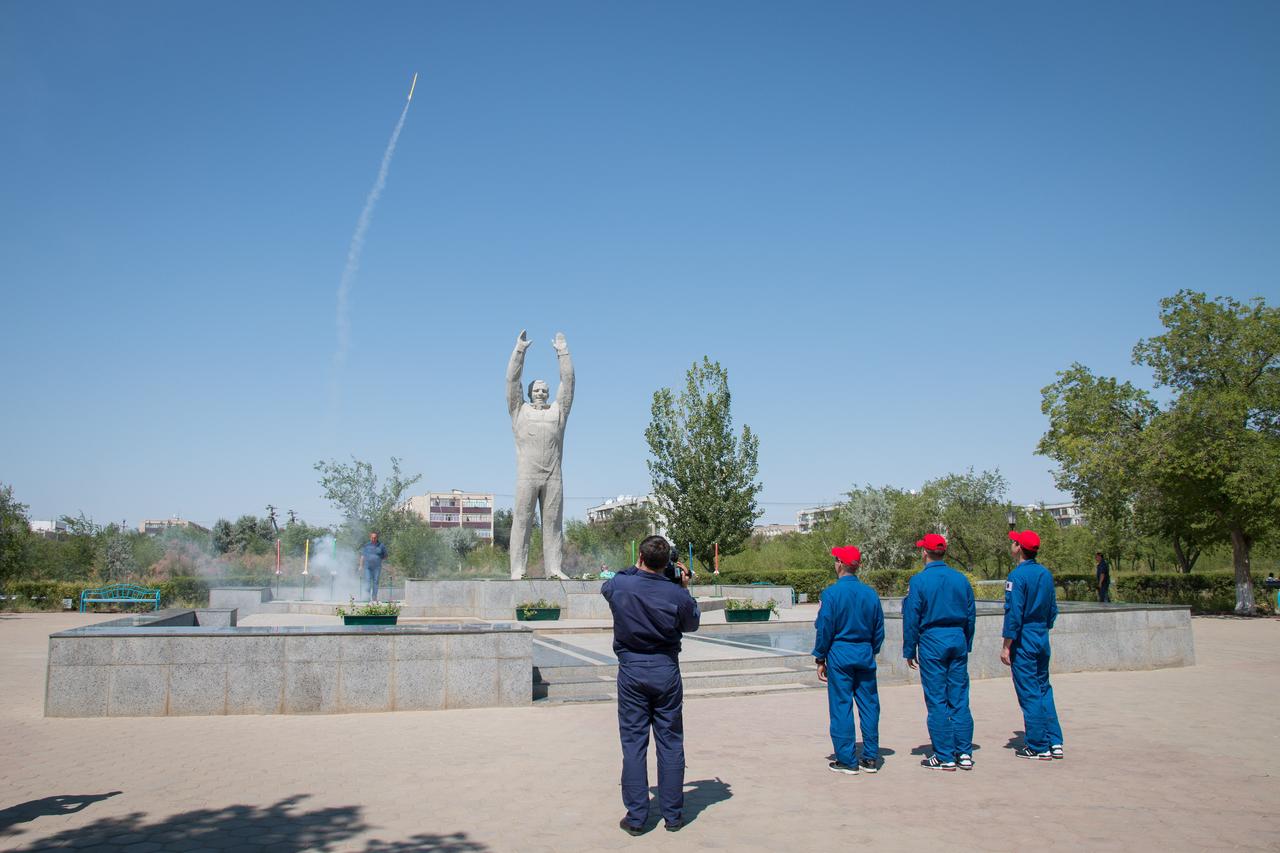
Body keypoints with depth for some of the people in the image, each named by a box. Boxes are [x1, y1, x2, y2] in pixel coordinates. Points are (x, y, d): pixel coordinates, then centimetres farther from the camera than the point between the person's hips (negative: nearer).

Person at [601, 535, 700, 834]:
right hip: (666, 672, 0)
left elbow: (605, 587, 17)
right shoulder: (677, 594, -11)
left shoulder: (620, 585, -10)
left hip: (631, 671, 0)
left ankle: (635, 816, 9)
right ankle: (673, 814, 16)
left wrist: (637, 569, 19)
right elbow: (692, 624, 9)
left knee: (633, 744, 6)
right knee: (671, 743, 9)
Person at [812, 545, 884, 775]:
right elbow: (879, 630, 9)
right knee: (869, 705, 10)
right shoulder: (870, 593, 3)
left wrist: (820, 659, -1)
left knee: (841, 707, 2)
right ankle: (871, 758, 16)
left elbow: (824, 628, -9)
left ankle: (846, 760, 5)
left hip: (839, 655, -4)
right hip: (865, 656, 4)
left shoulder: (832, 593, -10)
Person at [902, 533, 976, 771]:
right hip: (958, 640, 5)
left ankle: (945, 756, 4)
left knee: (937, 700, 1)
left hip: (932, 641, -4)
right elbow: (971, 616, 12)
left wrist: (910, 651, 2)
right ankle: (965, 754, 12)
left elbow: (911, 619, -5)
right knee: (960, 698, 9)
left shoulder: (919, 580, -7)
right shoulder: (961, 579, 6)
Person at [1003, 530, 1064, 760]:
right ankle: (1055, 742, 16)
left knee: (1029, 693, -1)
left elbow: (1014, 614, -18)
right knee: (1044, 689, 15)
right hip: (1042, 639, 8)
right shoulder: (1046, 573, 8)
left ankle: (1039, 747, 4)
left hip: (1023, 640, -8)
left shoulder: (1017, 575, -15)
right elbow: (1053, 609, 14)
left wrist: (1007, 646, -14)